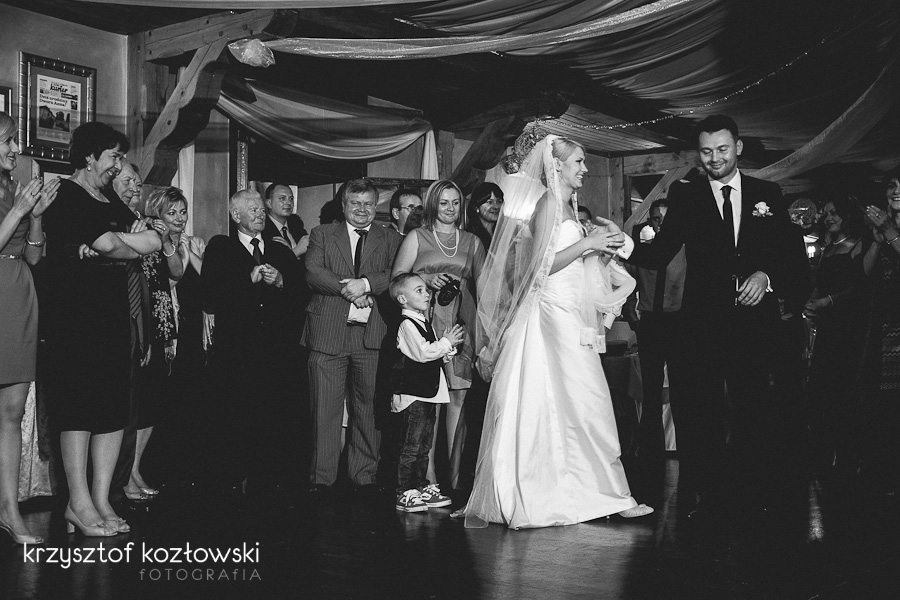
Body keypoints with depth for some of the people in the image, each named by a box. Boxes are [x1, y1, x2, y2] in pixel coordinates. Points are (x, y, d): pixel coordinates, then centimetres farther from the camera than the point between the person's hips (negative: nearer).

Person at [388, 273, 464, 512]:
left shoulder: (423, 323, 18)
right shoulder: (407, 324, -12)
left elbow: (435, 355, 24)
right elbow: (422, 353, -22)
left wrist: (448, 346, 4)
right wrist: (446, 342, -12)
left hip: (428, 392, 10)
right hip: (412, 393, -10)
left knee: (424, 446, 15)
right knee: (410, 447, -6)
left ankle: (421, 487, 23)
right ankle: (403, 492, -1)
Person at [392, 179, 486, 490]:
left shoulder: (472, 242, 17)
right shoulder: (416, 238, 10)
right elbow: (396, 279, 5)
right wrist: (427, 279, -10)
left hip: (461, 323, 3)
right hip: (426, 322, -2)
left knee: (458, 396, -1)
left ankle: (455, 471, 5)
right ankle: (428, 472, -1)